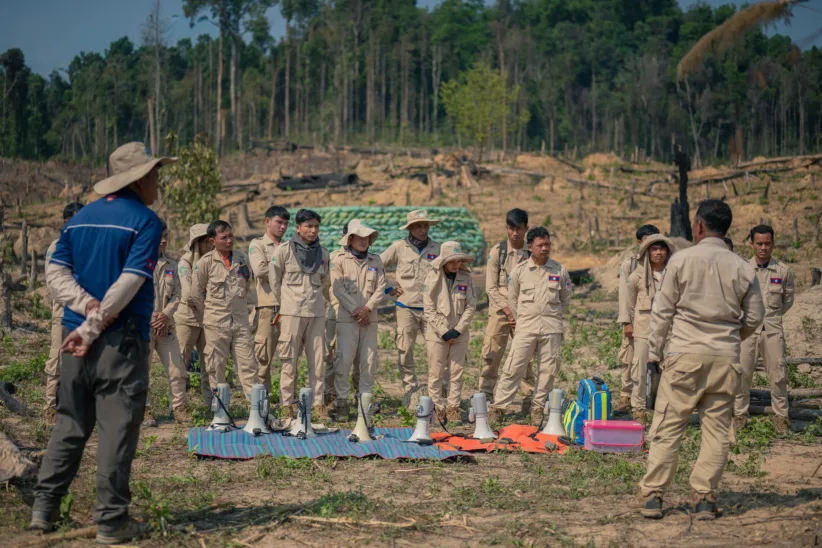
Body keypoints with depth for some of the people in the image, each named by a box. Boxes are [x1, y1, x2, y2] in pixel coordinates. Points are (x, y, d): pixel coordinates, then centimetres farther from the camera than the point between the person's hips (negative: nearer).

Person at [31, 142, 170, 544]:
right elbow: (130, 283, -16)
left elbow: (55, 274, 4)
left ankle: (44, 507, 16)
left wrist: (86, 306, -8)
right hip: (122, 341, -6)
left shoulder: (80, 218, 12)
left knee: (69, 424, 16)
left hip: (76, 335, 6)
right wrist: (92, 326, -13)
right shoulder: (145, 222, -8)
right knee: (118, 430, 0)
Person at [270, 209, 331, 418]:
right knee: (290, 358, -2)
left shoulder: (323, 253, 11)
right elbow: (274, 280, 4)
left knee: (317, 358, 3)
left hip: (316, 312, 4)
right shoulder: (284, 250, -2)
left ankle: (318, 402, 9)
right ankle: (288, 403, 3)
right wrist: (285, 303, 8)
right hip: (292, 312, -4)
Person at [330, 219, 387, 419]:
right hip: (346, 318, -4)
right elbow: (338, 289, -5)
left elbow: (380, 288, 6)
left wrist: (367, 308, -8)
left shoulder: (375, 261, 12)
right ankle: (342, 401, -3)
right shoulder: (339, 260, 1)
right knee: (344, 360, -8)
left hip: (369, 318, 4)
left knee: (369, 360, 4)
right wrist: (355, 310, -11)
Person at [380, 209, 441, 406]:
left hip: (431, 308, 1)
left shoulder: (436, 249, 8)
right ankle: (410, 394, 8)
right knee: (405, 352, -1)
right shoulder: (399, 247, 4)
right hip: (406, 307, -1)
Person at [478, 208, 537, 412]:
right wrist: (508, 310, -9)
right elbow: (491, 287, 0)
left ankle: (530, 400, 6)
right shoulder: (497, 251, 2)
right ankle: (485, 398, -1)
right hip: (500, 310, 0)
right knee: (491, 355, -4)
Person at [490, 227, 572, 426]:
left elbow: (566, 300, 16)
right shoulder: (519, 270, 2)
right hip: (526, 327, -1)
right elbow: (512, 299, 13)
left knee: (548, 369, 2)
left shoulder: (559, 270, 4)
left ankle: (538, 408, 12)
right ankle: (498, 406, 0)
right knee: (513, 368, -4)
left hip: (551, 329, 1)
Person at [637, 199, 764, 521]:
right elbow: (754, 318, 11)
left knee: (667, 427, 2)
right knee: (717, 429, 7)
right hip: (726, 359, 2)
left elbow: (662, 311, -1)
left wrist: (653, 352, 5)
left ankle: (652, 495, 2)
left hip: (686, 354, -2)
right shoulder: (743, 269, 5)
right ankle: (705, 499, 7)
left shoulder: (682, 260, -3)